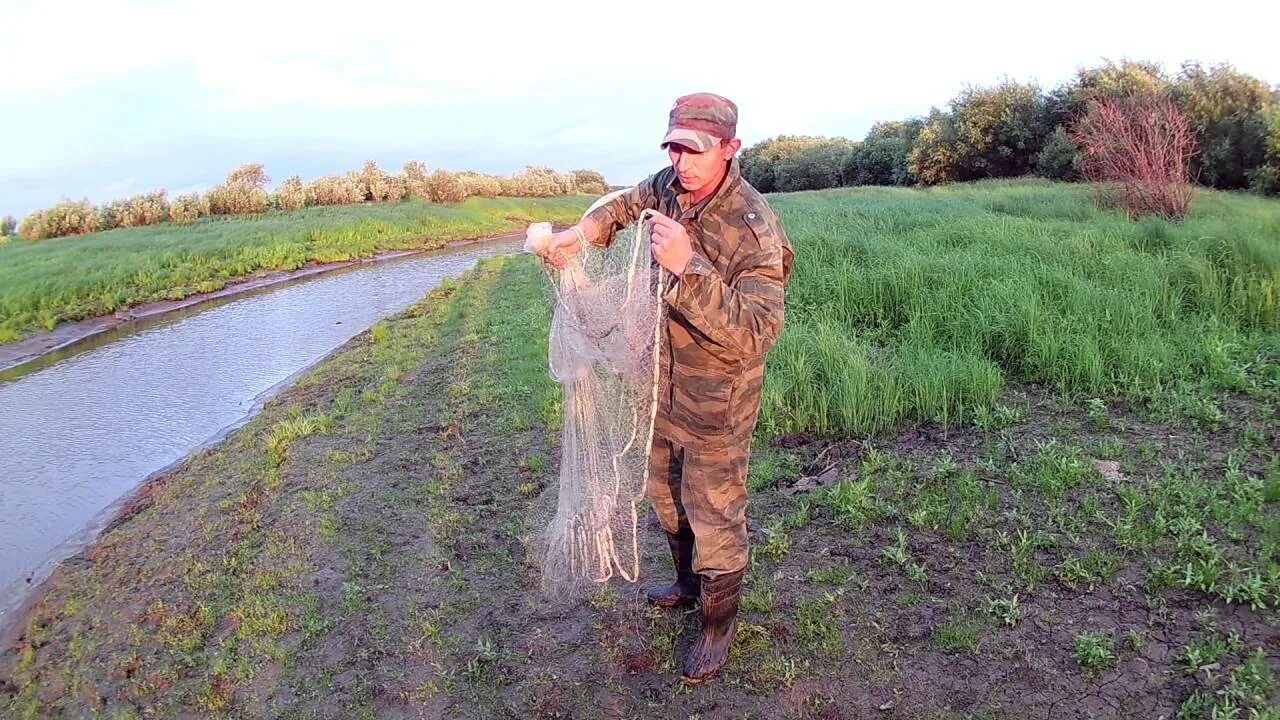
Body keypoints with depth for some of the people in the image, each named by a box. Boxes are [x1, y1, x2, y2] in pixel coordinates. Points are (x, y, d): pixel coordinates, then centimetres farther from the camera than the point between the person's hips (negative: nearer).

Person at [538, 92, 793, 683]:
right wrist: (583, 232, -5)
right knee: (666, 497, 26)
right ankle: (688, 583, 51)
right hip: (662, 387, 8)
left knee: (715, 518, 8)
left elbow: (753, 337, -36)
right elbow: (624, 205, 16)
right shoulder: (669, 186, -7)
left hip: (715, 406, -7)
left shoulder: (754, 230, -28)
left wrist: (688, 266, -43)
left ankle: (719, 624, 33)